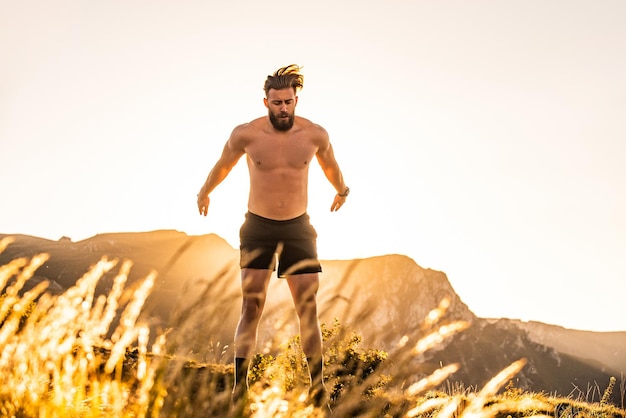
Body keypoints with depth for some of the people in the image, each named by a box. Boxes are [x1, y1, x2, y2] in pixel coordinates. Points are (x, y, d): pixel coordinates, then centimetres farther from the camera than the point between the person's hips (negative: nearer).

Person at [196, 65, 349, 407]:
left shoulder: (315, 134, -6)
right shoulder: (246, 134, -10)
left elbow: (330, 164, 17)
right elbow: (223, 165, 11)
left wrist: (341, 191, 34)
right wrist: (204, 193, 26)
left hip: (298, 227, 1)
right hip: (258, 227, -1)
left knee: (308, 308, -1)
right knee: (251, 307, -7)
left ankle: (319, 388, 7)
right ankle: (239, 388, -2)